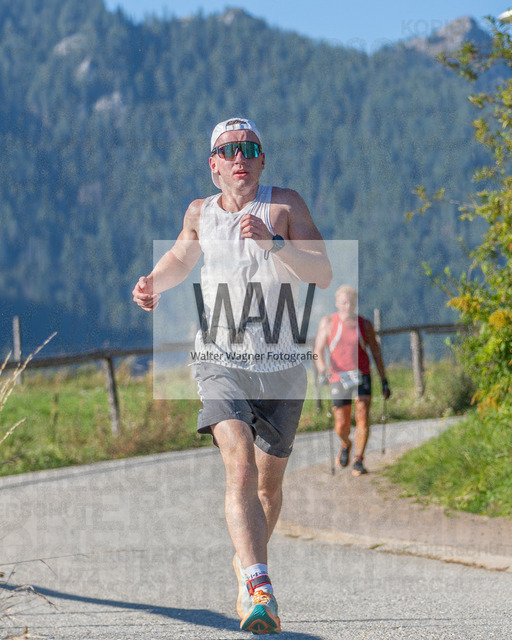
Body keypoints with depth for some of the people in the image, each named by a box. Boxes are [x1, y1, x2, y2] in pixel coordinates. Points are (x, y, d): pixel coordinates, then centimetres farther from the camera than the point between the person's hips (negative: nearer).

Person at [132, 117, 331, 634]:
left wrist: (273, 242, -25)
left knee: (269, 481, 12)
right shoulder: (199, 213, 6)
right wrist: (153, 283, 9)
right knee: (239, 464, -24)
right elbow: (181, 257, 29)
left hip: (282, 366, 1)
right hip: (220, 362, -1)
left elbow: (324, 276, -11)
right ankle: (259, 587, -36)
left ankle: (247, 564, 39)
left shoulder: (284, 204, -2)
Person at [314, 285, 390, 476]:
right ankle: (345, 445, 36)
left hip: (361, 376, 0)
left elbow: (376, 353, 12)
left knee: (362, 416, -17)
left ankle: (358, 461, -7)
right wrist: (323, 370, -26)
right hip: (339, 378, 0)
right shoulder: (328, 323, -1)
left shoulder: (365, 325, 2)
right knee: (341, 427, 0)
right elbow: (318, 351, -6)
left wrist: (384, 381, 12)